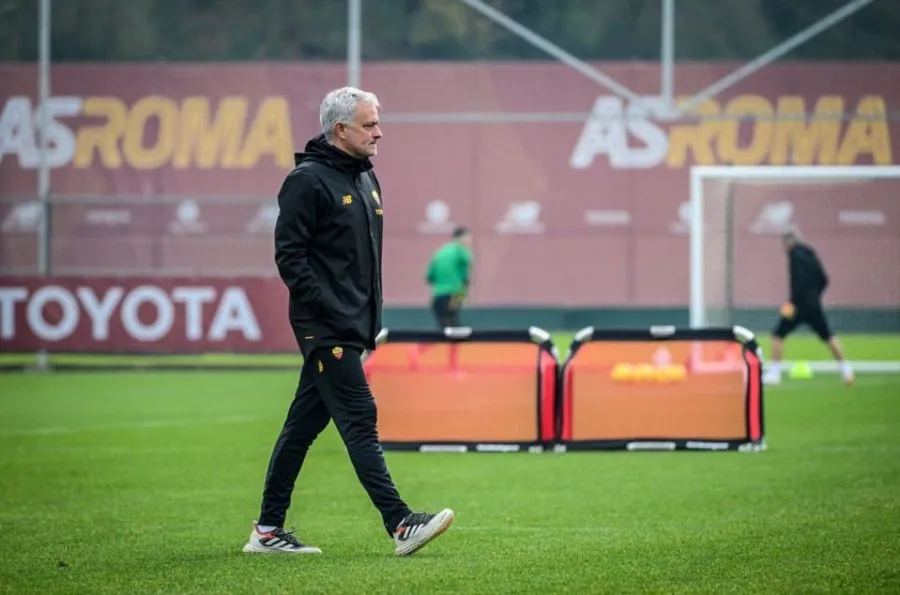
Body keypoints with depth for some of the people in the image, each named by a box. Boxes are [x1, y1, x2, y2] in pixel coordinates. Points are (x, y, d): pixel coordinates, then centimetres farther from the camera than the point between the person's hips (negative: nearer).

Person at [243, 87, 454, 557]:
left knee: (304, 425, 11)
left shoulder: (366, 178, 17)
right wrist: (329, 308, -19)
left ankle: (268, 530, 15)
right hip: (325, 328, -9)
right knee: (359, 421, -11)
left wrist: (372, 316, 18)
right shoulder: (308, 180, -11)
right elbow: (289, 254, -15)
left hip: (352, 326, 9)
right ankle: (401, 525, -15)